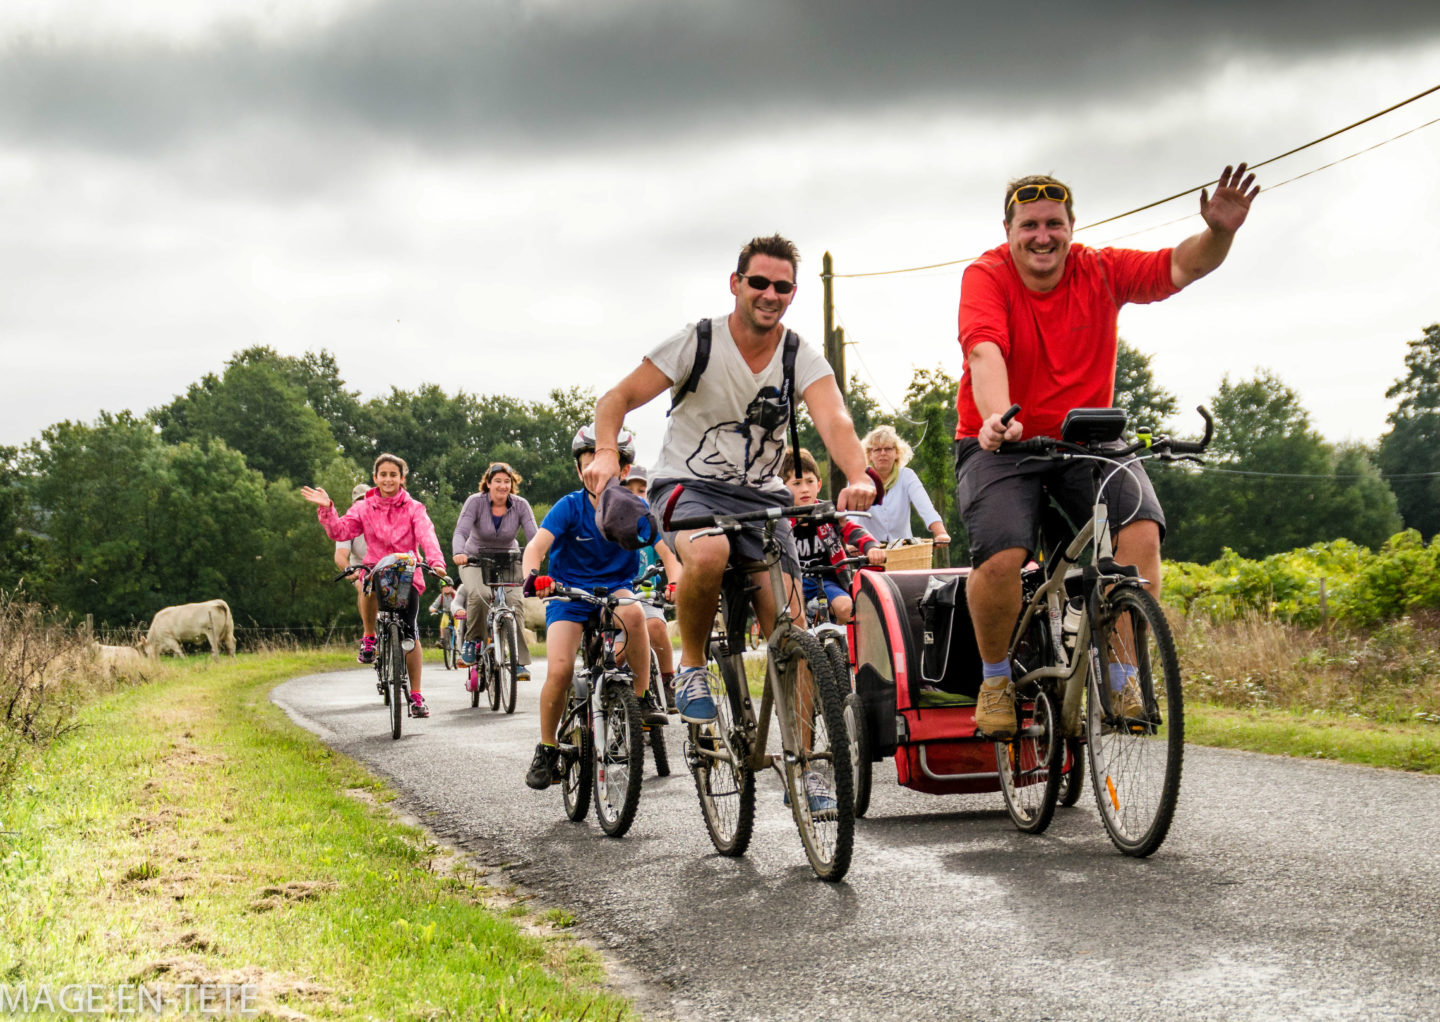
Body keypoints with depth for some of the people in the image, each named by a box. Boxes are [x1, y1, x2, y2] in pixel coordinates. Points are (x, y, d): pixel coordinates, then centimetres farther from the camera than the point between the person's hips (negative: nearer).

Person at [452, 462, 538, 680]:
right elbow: (461, 531, -26)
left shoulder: (520, 505, -11)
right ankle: (472, 641, -9)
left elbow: (533, 535, -20)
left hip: (508, 563, 2)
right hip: (476, 561, -2)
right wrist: (458, 553, -47)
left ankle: (520, 661, -13)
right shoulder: (476, 502, -15)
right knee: (479, 594, -32)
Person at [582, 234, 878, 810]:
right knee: (708, 553, -38)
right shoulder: (696, 342, -8)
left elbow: (833, 419, -21)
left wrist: (858, 478, -43)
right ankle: (691, 665, -11)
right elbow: (618, 399, -8)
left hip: (761, 497, 3)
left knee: (789, 623, -11)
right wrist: (606, 453, -29)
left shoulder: (801, 358, -4)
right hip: (687, 486, -3)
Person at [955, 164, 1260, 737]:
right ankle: (996, 680, 0)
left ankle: (1122, 680, -13)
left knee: (1141, 529, -24)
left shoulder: (1100, 272, -1)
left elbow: (1178, 268, -12)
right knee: (1001, 556, -27)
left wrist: (1219, 234, -34)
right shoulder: (986, 276, -10)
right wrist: (996, 417, -46)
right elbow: (984, 350, -27)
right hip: (1002, 444, -3)